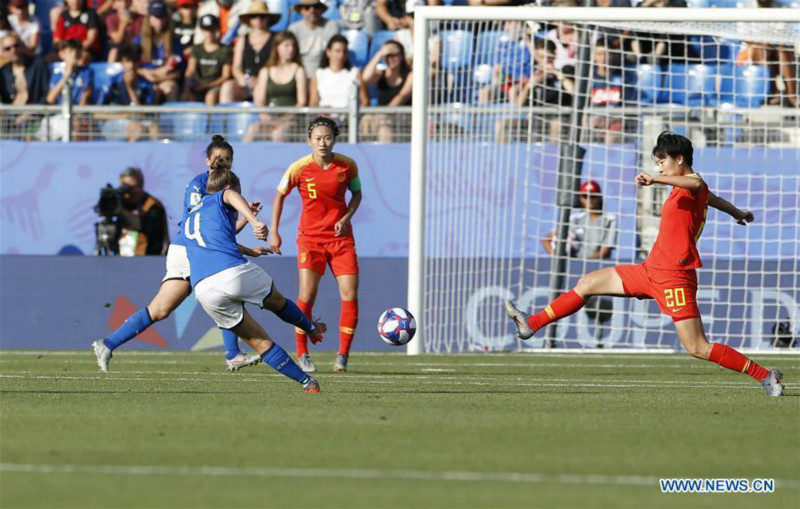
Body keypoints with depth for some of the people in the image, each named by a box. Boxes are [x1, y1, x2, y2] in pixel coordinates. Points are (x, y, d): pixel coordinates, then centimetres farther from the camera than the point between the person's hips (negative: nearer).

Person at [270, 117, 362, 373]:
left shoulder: (348, 165, -5)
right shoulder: (300, 168, -10)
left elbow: (356, 193, 11)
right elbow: (280, 195, 4)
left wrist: (346, 218, -6)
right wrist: (273, 232, 2)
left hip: (341, 236, 2)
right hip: (310, 237, -2)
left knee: (350, 294, -6)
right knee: (307, 294, -14)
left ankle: (343, 355, 5)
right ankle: (302, 354, 1)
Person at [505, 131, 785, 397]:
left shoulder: (693, 183, -11)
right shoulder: (688, 188, 18)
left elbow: (697, 184, -38)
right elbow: (712, 197, 40)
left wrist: (656, 179, -51)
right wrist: (738, 213, 61)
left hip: (673, 276, -10)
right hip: (652, 270, 10)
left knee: (698, 348, -13)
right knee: (588, 283, 15)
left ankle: (765, 376, -5)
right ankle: (531, 324, 26)